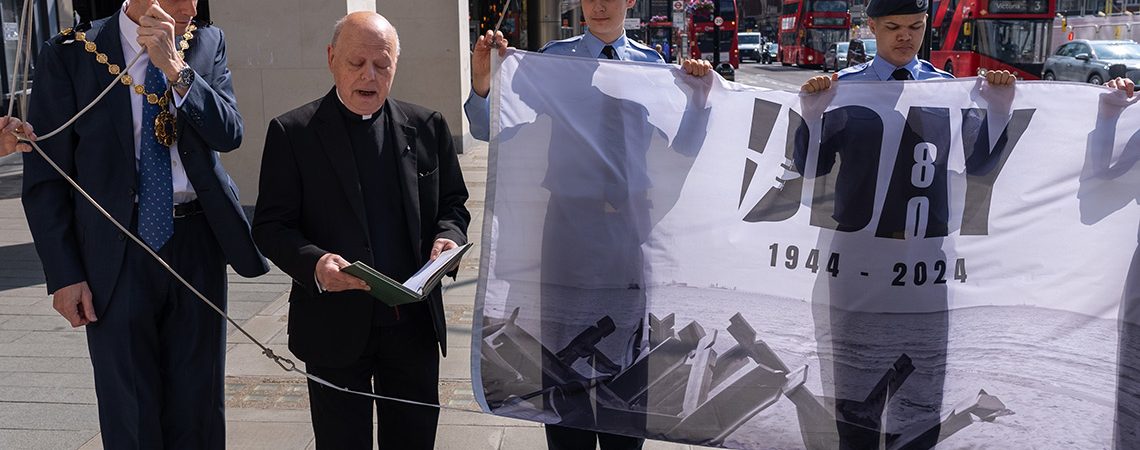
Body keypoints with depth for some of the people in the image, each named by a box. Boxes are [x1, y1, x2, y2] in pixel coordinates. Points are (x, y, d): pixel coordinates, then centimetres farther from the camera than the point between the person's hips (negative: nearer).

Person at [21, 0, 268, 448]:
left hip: (197, 241, 2)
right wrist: (64, 274, -8)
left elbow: (229, 133, -9)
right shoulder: (68, 54, -5)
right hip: (117, 250, -2)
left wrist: (174, 65, -21)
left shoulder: (207, 42, 3)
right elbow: (44, 176, -4)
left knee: (199, 409, 13)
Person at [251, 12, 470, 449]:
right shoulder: (293, 132, -3)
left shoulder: (427, 126, 5)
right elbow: (272, 225, -5)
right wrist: (314, 263, -25)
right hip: (335, 325, -2)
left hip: (415, 319, 3)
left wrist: (447, 235, -11)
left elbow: (453, 202, 12)